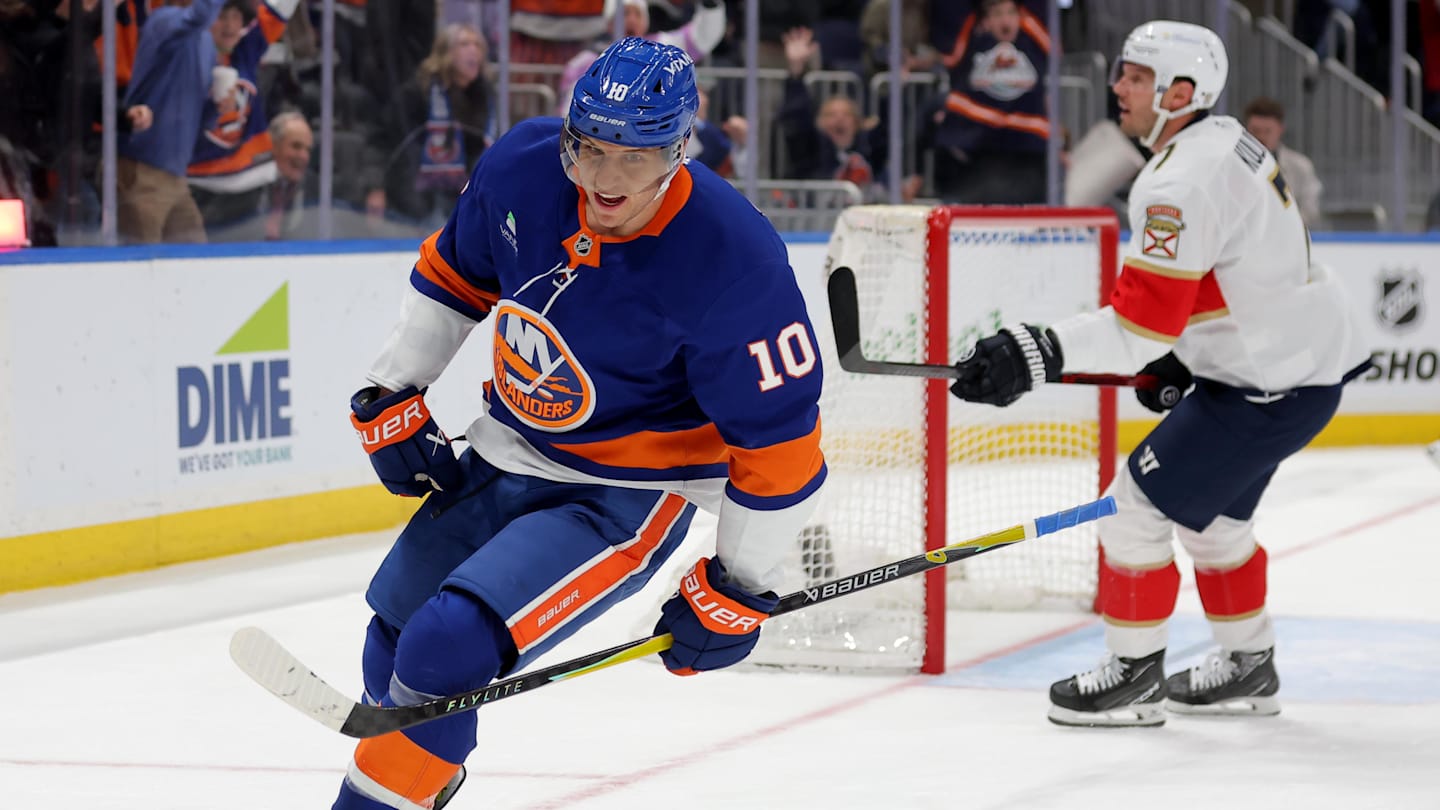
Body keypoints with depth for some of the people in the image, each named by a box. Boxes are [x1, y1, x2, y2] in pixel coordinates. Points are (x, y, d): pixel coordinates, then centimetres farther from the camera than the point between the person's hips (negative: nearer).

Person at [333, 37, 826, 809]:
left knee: (446, 652, -21)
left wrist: (736, 591, -14)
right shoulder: (522, 168, -15)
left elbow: (778, 440, -21)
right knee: (397, 627, 21)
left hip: (627, 497, -6)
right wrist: (392, 398, 7)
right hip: (505, 455, 6)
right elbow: (453, 273, 7)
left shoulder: (733, 263, -31)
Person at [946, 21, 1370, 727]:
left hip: (1274, 387, -11)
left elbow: (1142, 320, -30)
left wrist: (1037, 354, -34)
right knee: (1212, 513, 23)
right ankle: (1248, 668, 35)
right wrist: (1178, 353, 20)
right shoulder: (1227, 141, 9)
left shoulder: (1182, 182, -24)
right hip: (1306, 351, 11)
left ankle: (1134, 676, 5)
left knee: (1140, 504, -5)